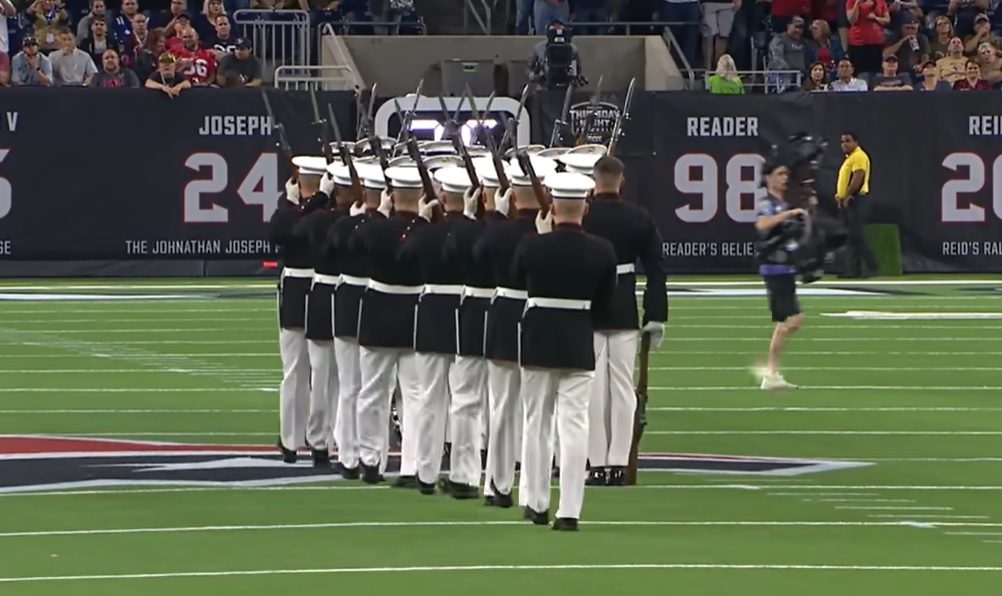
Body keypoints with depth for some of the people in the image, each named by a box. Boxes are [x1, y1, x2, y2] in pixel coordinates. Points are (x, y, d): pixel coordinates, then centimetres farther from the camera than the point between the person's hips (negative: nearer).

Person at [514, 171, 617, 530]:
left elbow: (518, 277, 8)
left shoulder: (533, 245, -12)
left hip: (538, 341, 0)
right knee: (574, 425, 1)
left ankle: (537, 504, 21)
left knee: (537, 422, 14)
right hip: (580, 344, 0)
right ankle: (569, 510, -5)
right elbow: (605, 301, 2)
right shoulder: (602, 251, -7)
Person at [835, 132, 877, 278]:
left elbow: (857, 177, -22)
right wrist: (840, 196, 10)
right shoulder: (849, 158, 21)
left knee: (857, 236, -13)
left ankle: (871, 267, -11)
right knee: (852, 237, 8)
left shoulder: (859, 156, -11)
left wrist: (847, 196, -22)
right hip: (848, 202, 10)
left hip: (856, 200, -10)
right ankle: (852, 269, 8)